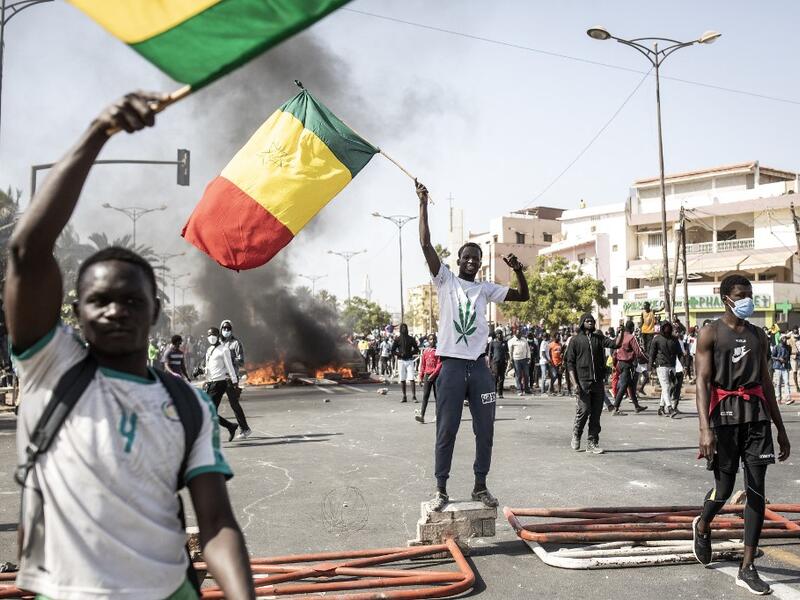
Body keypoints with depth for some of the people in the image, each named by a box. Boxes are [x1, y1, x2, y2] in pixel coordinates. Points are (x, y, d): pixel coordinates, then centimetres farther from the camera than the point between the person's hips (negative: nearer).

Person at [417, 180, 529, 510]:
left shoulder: (485, 288, 12)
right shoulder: (446, 281, 3)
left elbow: (523, 296, 14)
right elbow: (425, 244, -5)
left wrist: (518, 270, -3)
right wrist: (423, 204, -6)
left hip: (479, 366, 4)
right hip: (452, 365, -3)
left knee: (485, 430, 7)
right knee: (446, 431, 2)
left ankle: (480, 485, 20)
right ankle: (441, 489, 11)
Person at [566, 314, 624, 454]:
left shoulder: (599, 338, 13)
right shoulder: (575, 340, 3)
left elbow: (615, 344, -3)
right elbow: (570, 363, -1)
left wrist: (621, 332, -20)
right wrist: (575, 383, -10)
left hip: (598, 382, 4)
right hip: (583, 381, -4)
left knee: (596, 413, 4)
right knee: (584, 410, -7)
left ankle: (592, 443, 11)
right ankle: (576, 436, 18)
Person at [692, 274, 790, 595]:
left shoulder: (758, 335, 13)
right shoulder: (710, 333, -2)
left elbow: (765, 382, 17)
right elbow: (702, 381, -9)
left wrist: (780, 428, 15)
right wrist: (705, 428, -20)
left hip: (756, 414, 5)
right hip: (725, 413, -4)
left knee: (757, 491, 0)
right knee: (724, 487, 0)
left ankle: (747, 568, 8)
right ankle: (702, 526, 34)